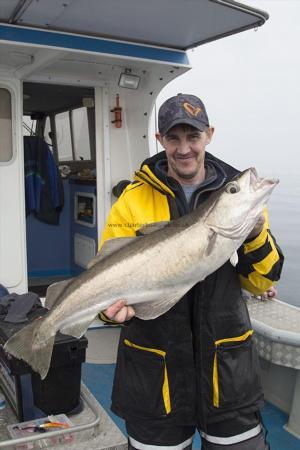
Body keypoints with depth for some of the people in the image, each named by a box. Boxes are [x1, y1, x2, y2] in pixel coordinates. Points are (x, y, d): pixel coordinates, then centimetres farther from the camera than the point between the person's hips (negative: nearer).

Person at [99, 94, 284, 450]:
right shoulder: (133, 200, -4)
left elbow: (260, 284, -1)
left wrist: (256, 236, -19)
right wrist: (114, 306, -24)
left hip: (227, 365, 1)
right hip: (154, 368, 0)